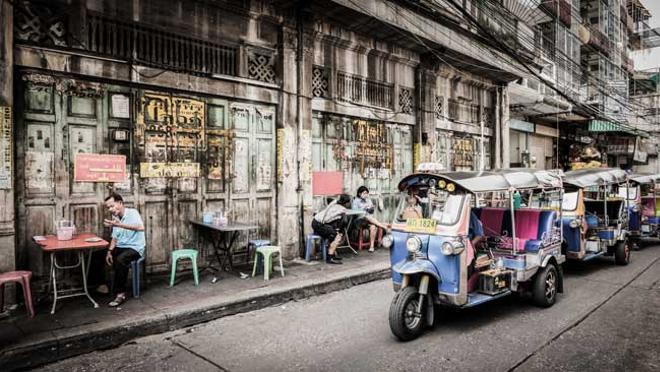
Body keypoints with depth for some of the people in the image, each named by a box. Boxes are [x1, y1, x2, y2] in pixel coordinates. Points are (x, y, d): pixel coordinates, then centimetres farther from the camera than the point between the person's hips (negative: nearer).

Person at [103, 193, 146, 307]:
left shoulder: (132, 212, -13)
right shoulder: (115, 218, 9)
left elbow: (141, 227, -33)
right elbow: (114, 238, 12)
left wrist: (120, 225, -39)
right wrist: (109, 251, -5)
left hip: (135, 247, -8)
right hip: (120, 247, 8)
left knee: (120, 260, -34)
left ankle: (120, 294, -23)